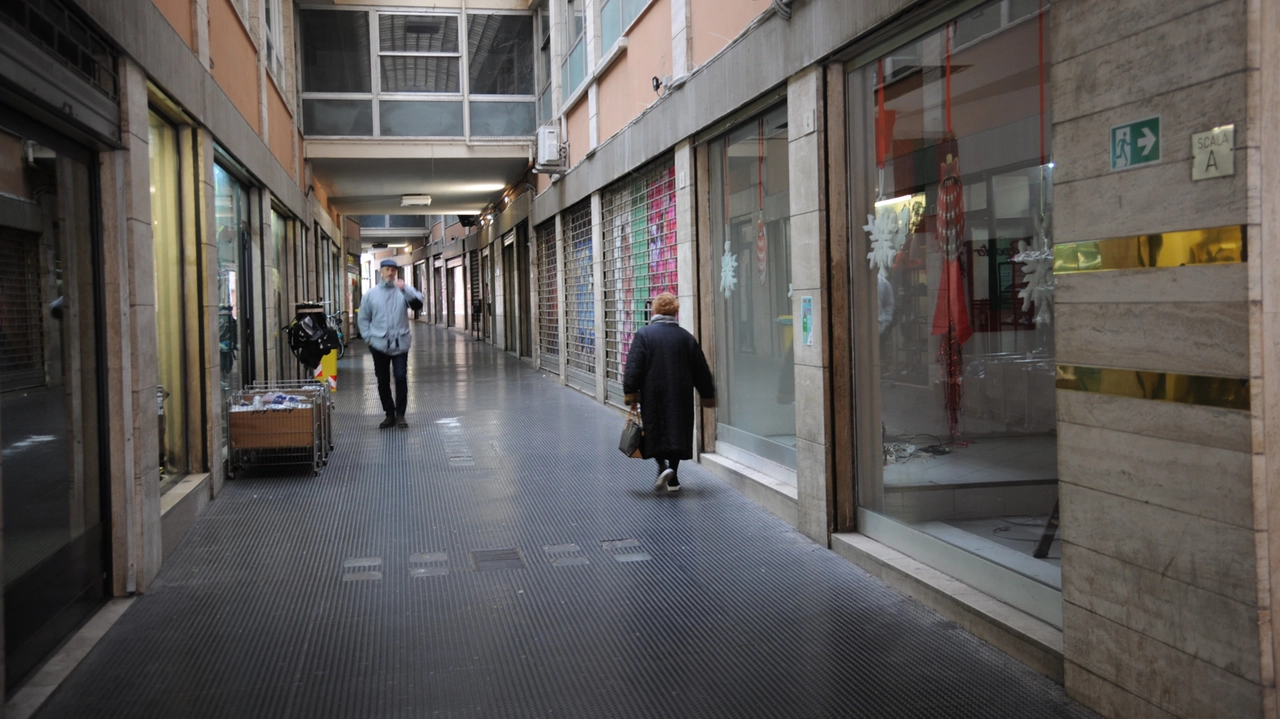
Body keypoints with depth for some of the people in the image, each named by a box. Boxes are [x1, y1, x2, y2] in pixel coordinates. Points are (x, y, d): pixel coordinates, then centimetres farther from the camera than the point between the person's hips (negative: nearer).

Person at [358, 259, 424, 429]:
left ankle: (400, 414, 6)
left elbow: (418, 301, -17)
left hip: (400, 343, -2)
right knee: (383, 381, 8)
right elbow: (364, 318, 9)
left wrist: (404, 289, -29)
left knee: (401, 378, -7)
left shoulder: (403, 291, 1)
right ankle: (389, 414, 21)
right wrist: (368, 337, -1)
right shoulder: (371, 293, 5)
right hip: (379, 345, 2)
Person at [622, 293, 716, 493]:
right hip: (681, 397, 3)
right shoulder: (686, 336, 5)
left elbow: (634, 366, -11)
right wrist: (707, 395, 17)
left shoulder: (644, 334, -5)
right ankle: (673, 480, 11)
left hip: (653, 396, -2)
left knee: (655, 431, 8)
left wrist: (630, 392, -8)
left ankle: (663, 466, -16)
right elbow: (701, 369, 9)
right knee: (677, 432, 10)